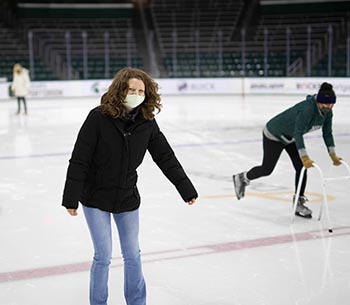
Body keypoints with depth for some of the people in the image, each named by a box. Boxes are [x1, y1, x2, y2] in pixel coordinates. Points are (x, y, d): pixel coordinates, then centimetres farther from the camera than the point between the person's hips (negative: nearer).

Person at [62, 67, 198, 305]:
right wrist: (71, 198, -17)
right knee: (103, 256, 1)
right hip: (96, 198, -3)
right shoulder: (99, 117, -18)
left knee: (133, 255, 12)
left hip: (128, 198, 4)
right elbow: (79, 160, -16)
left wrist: (187, 189, 0)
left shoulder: (147, 123, -7)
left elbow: (166, 157, -1)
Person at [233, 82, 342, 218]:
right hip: (274, 135, -7)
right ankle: (242, 178, 31)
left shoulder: (327, 112, -13)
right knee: (267, 169, 4)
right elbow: (298, 133, -45)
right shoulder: (307, 109, -39)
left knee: (301, 167, -3)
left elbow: (327, 133, -1)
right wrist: (304, 157, -52)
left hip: (290, 136, 8)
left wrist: (333, 155, -5)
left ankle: (299, 202, 8)